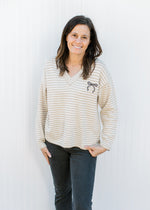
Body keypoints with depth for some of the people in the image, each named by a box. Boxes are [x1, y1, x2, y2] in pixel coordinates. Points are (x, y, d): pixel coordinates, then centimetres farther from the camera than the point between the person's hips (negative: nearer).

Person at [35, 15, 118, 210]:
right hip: (55, 144, 3)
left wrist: (105, 143, -6)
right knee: (61, 194, 21)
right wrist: (41, 140, 5)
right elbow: (42, 106, 5)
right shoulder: (50, 67, -2)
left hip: (85, 147, -3)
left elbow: (110, 109, -3)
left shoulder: (98, 69, -9)